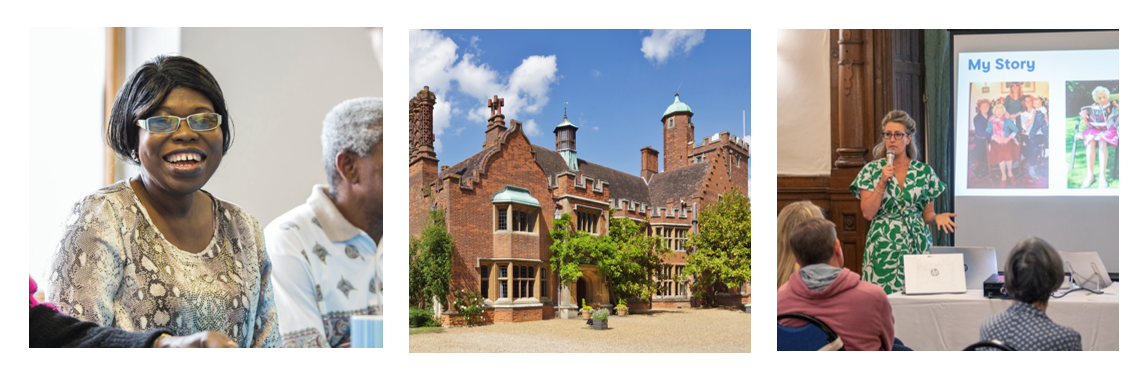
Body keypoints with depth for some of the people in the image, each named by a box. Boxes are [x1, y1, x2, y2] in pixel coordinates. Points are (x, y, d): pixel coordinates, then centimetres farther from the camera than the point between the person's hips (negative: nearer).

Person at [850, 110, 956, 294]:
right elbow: (868, 213, -6)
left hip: (917, 245, 2)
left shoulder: (924, 171, 7)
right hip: (883, 248, -1)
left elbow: (927, 214, 12)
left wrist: (937, 217, -9)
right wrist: (883, 181, -12)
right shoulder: (872, 170, 2)